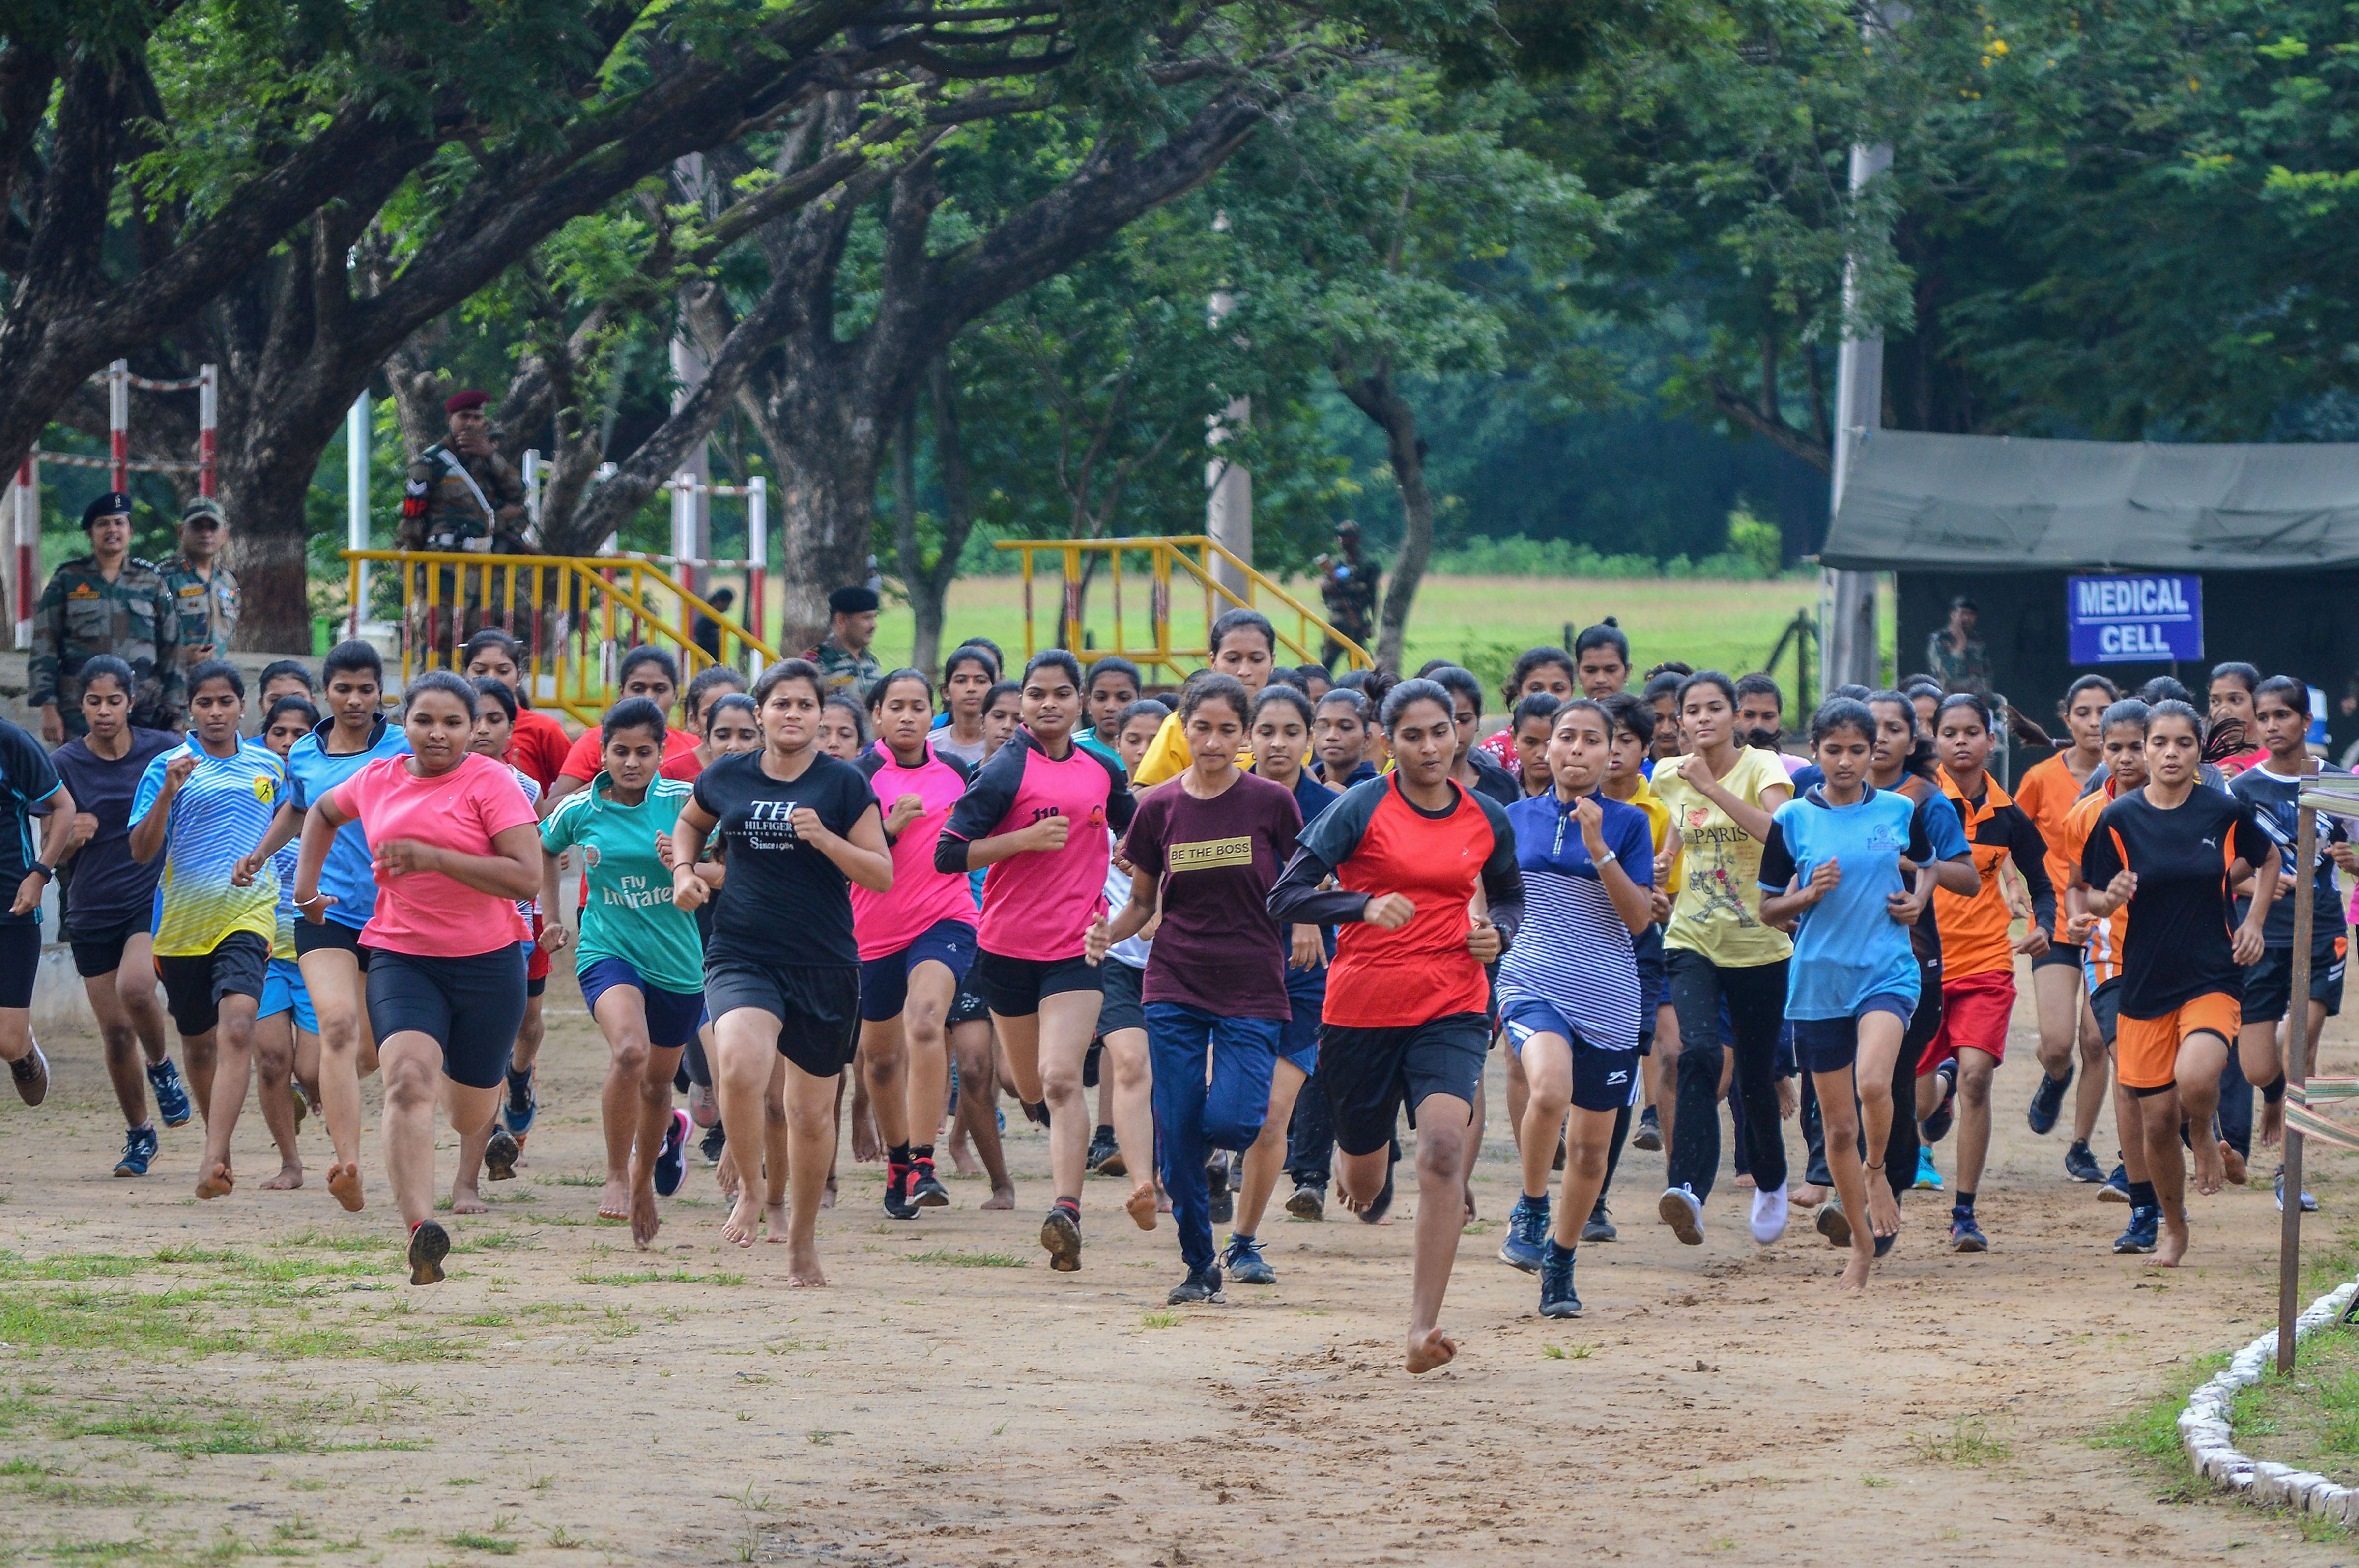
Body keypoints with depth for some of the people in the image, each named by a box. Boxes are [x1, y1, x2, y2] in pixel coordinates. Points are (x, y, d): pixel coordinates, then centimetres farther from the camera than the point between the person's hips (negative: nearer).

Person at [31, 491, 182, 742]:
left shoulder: (151, 580, 11)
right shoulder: (68, 579, 7)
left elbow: (171, 646, 13)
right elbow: (44, 647, 5)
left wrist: (173, 710, 8)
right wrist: (48, 709, -3)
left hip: (143, 710, 1)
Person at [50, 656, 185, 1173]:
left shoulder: (164, 750, -1)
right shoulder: (64, 765, -1)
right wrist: (71, 836, -19)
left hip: (155, 898, -2)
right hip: (92, 911, 2)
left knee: (135, 986, -29)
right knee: (115, 1031, 3)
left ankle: (161, 1066, 1)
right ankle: (139, 1135, 22)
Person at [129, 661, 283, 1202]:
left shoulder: (268, 765, 9)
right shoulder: (168, 767, -1)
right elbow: (141, 851, -7)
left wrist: (257, 857, 10)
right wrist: (167, 794, -20)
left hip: (248, 910, 0)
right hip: (184, 915, 0)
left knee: (237, 1027, -22)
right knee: (198, 1040, 13)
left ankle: (214, 1159, -30)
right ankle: (219, 1141, 37)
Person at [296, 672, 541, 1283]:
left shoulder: (491, 781, -7)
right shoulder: (377, 781, 7)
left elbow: (527, 877, -17)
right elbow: (323, 813, 31)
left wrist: (434, 857, -22)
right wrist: (306, 883, 18)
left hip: (487, 963, -2)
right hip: (401, 958, 2)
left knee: (471, 1116, 14)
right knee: (408, 1079, -26)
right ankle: (421, 1229, -40)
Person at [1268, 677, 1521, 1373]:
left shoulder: (1487, 820, 5)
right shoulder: (1364, 807, -6)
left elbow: (1509, 896, 24)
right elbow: (1286, 896, -10)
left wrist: (1497, 933, 1)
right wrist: (1365, 906, -25)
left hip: (1452, 1009, 1)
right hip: (1362, 1004, -1)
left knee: (1444, 1151, -22)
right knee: (1364, 1183, 11)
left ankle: (1424, 1326, -22)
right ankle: (1357, 1164, 53)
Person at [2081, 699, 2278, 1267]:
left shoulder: (2225, 812, -3)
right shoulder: (2119, 819, -4)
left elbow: (2268, 860, 17)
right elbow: (2094, 900, 3)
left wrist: (2254, 922, 4)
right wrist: (2111, 898, -20)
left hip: (2212, 978, -1)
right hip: (2145, 983, 1)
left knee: (2196, 1080, -29)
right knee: (2157, 1120, 4)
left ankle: (2205, 1135, 8)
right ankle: (2173, 1230, 28)